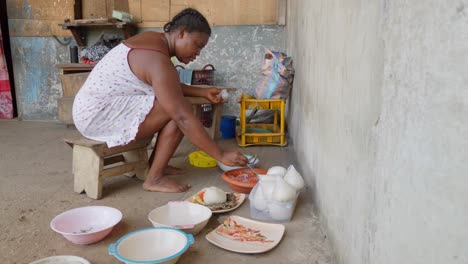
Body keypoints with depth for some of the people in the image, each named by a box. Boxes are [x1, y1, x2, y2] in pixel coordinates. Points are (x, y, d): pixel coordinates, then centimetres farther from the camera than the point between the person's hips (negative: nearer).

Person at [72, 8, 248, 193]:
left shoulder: (154, 41, 7)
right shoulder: (158, 60, -24)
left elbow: (171, 87, 20)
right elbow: (184, 119, -28)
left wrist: (202, 92, 11)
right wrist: (221, 155, -24)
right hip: (98, 115, -10)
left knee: (174, 103, 8)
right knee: (179, 111, -18)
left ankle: (155, 164, 13)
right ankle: (154, 179, -9)